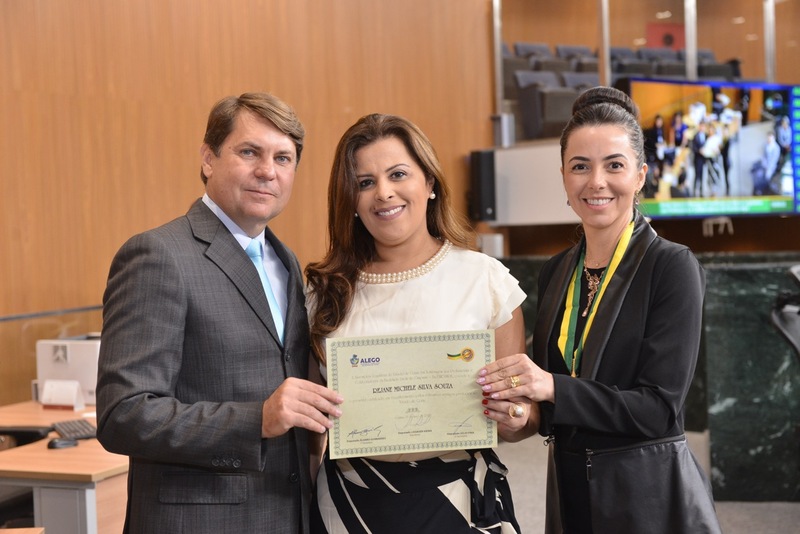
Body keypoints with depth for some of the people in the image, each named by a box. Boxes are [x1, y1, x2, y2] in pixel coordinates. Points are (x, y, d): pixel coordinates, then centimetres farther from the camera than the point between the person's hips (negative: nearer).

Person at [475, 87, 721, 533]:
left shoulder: (672, 267, -12)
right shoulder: (556, 272, 6)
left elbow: (660, 408, -18)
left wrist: (552, 388, -27)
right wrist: (521, 406, -9)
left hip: (649, 494, -5)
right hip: (569, 487, 5)